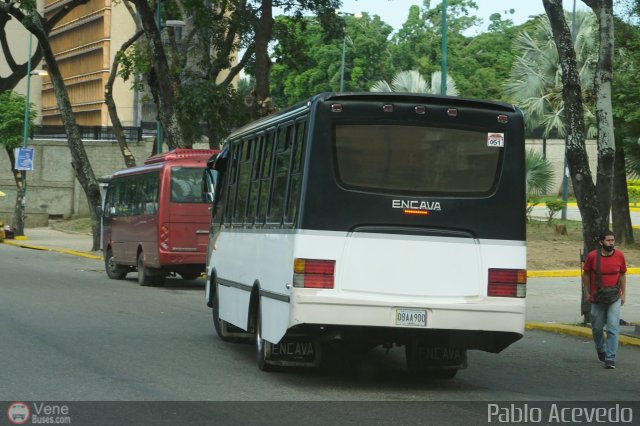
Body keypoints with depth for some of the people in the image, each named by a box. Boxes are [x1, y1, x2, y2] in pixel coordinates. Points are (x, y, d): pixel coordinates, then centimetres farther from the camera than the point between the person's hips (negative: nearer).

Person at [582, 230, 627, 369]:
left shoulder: (620, 256, -5)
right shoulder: (592, 256, -8)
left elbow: (622, 275, 7)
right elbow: (586, 274, 4)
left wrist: (623, 294, 4)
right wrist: (587, 293, 3)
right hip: (597, 299, 1)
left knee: (613, 329, -10)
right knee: (597, 328, 12)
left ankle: (610, 359, -10)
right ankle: (601, 350, 39)